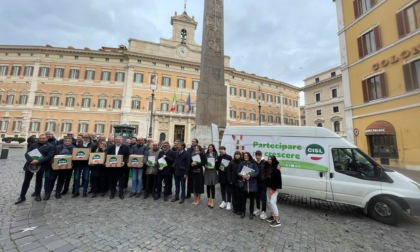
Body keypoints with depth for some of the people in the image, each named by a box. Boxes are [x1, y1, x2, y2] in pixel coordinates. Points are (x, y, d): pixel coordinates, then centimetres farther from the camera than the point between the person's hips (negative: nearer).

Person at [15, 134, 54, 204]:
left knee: (39, 180, 11)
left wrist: (38, 161, -22)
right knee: (26, 180, 8)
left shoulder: (50, 147, -2)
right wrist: (32, 160, -17)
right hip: (31, 164, 2)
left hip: (41, 165, -2)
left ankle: (37, 195, 26)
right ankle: (22, 197, 21)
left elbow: (49, 156, -11)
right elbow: (27, 153, 2)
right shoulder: (34, 145, 7)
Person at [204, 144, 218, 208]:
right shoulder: (206, 154, 3)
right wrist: (206, 166, -13)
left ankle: (212, 201, 8)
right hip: (207, 172, 2)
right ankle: (209, 199, 22)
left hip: (213, 171, -1)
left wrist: (213, 166, -13)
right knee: (208, 186, 9)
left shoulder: (215, 155, 0)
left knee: (212, 186, 0)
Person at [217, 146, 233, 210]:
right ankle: (224, 201, 26)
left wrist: (225, 169, -23)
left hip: (228, 176, -4)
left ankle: (229, 202, 16)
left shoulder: (229, 157, -8)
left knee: (228, 189, 5)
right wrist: (220, 169, -14)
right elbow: (217, 166, 6)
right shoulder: (218, 157, 5)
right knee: (222, 189, 13)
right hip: (221, 176, 4)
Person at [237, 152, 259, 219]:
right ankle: (243, 212, 27)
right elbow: (238, 173, 2)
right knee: (243, 198, 6)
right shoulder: (242, 163, 1)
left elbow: (257, 172, -10)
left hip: (252, 185, -1)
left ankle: (251, 213, 28)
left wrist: (250, 176, -23)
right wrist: (242, 176, -18)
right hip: (244, 184, 1)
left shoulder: (253, 163, -5)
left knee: (252, 199, 10)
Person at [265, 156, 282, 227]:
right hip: (268, 187, 7)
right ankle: (273, 215, 29)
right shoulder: (268, 167, 5)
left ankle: (277, 220, -3)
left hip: (274, 188, -7)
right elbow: (266, 177, 11)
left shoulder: (276, 168, -15)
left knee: (272, 202, -11)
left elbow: (277, 179, -17)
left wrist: (273, 189, -16)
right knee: (269, 201, 13)